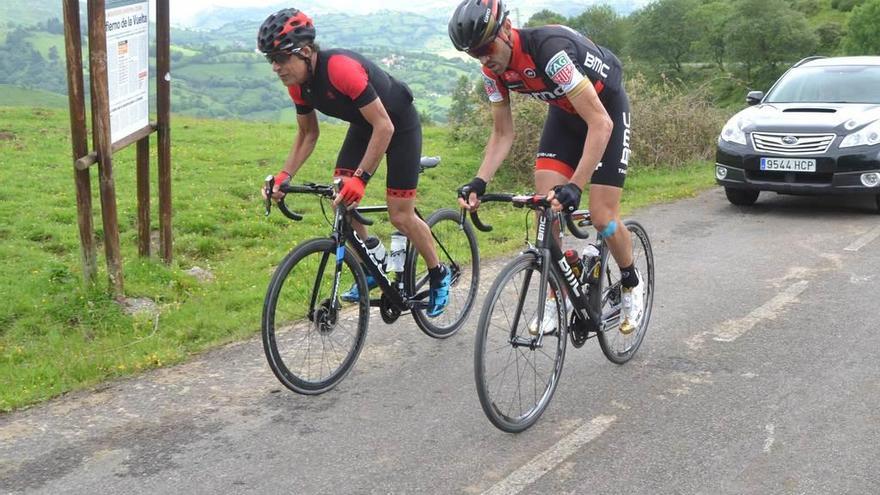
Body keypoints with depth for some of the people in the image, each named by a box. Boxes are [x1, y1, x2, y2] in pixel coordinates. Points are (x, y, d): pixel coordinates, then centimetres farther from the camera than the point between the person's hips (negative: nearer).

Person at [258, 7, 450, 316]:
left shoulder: (341, 68, -37)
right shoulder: (298, 84, -12)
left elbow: (384, 127, -36)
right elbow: (307, 134, 3)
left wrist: (360, 178, -39)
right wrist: (285, 175, -10)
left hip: (399, 124, -7)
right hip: (364, 125, 7)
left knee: (401, 216, -7)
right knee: (340, 197, -5)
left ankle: (439, 276, 15)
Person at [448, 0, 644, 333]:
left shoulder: (550, 49, -38)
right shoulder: (494, 70, -17)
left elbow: (600, 122, -39)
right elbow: (503, 134, -6)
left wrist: (575, 185, -47)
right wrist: (480, 182, -23)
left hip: (606, 110, -6)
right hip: (564, 111, 6)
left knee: (602, 217, -9)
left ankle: (632, 284, 19)